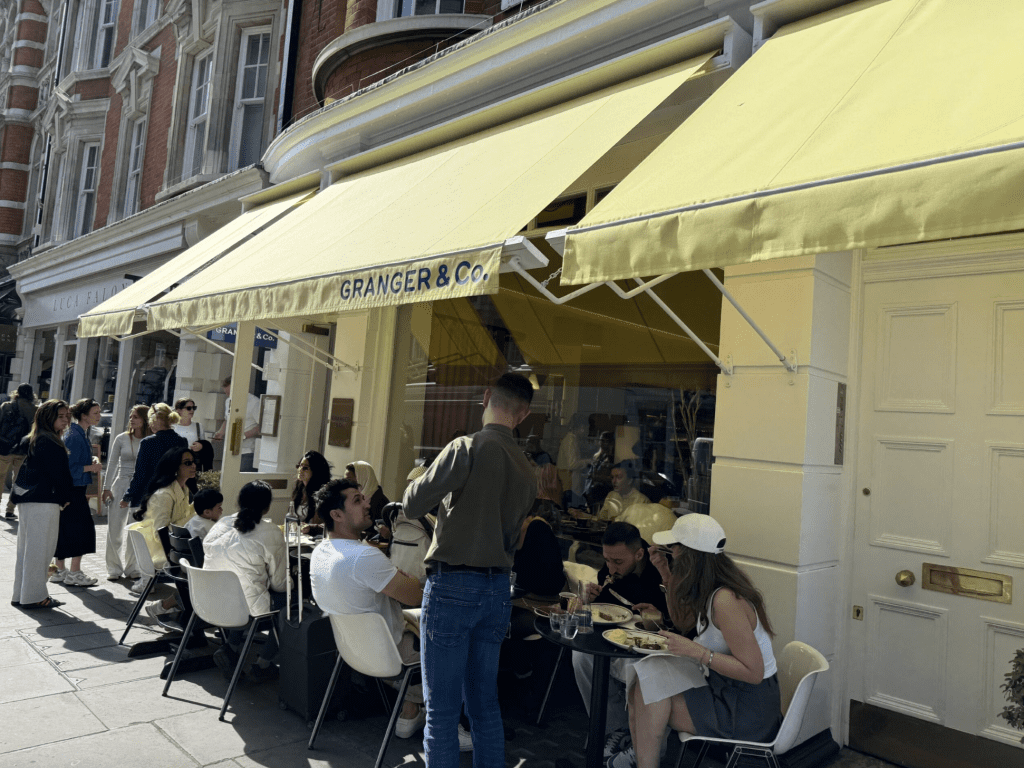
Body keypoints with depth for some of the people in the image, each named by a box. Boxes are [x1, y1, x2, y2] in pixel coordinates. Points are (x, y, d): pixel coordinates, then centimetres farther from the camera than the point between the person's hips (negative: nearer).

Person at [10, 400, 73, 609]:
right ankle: (34, 596, 4)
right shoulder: (49, 442, -15)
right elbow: (57, 474, -17)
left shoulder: (31, 440, 14)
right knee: (39, 549, -2)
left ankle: (21, 595, 23)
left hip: (27, 498, 10)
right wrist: (64, 498, -3)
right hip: (44, 502, -10)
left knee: (27, 548, 15)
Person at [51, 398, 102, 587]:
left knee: (63, 528, 15)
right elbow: (69, 467, -22)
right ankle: (74, 573, 5)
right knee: (82, 527, -3)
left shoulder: (82, 433, 11)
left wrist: (92, 459, 5)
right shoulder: (74, 436, -19)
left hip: (73, 489, 10)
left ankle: (60, 570, 24)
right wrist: (91, 467, -13)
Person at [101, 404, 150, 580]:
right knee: (114, 528, 4)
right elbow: (112, 463, 8)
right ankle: (114, 568, 17)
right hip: (121, 485, 2)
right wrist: (107, 487, 4)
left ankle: (131, 567, 17)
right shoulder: (122, 438, 3)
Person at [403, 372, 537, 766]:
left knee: (442, 708, 4)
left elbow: (413, 506, -9)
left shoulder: (468, 448, -13)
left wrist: (419, 482, 10)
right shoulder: (526, 467, 7)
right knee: (485, 701, 18)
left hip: (453, 585, -6)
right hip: (498, 587, 7)